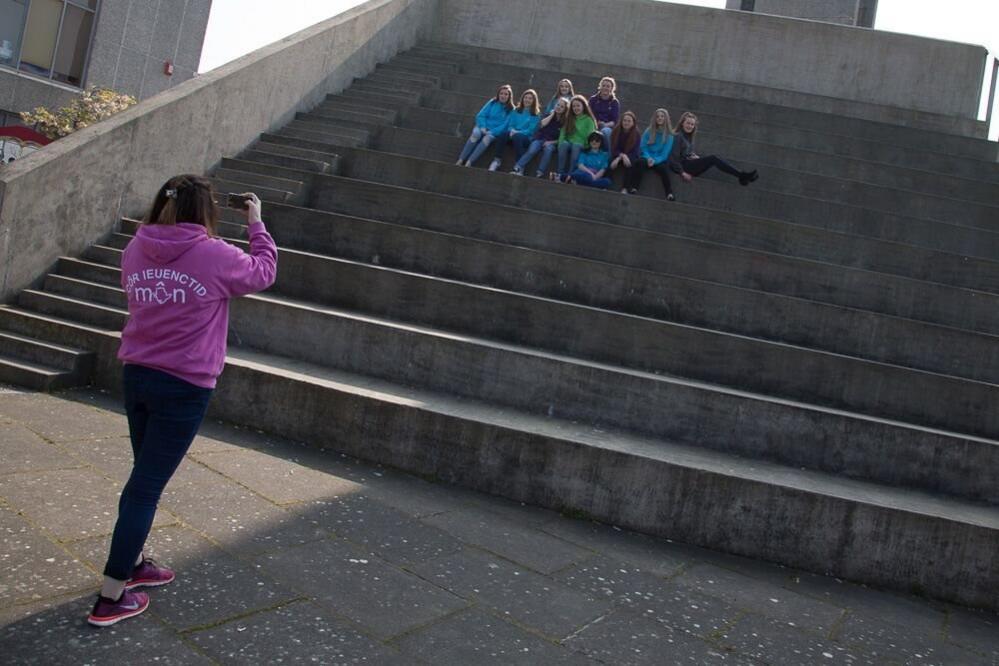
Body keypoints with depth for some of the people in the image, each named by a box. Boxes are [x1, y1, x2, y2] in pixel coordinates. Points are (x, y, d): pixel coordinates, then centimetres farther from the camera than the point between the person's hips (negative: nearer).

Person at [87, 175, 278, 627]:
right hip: (185, 386, -6)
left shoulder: (136, 249, 1)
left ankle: (131, 564, 37)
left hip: (137, 375, 6)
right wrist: (256, 222, 16)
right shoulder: (215, 256, -14)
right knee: (146, 486, 0)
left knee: (146, 476, 22)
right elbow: (264, 272, 3)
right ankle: (111, 598, 7)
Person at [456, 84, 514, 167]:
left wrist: (492, 132, -17)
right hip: (483, 127, 2)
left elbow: (505, 125, -6)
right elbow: (480, 116, 5)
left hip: (495, 132, -2)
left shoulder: (511, 110, 2)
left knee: (487, 138, -36)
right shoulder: (492, 103, 8)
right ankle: (460, 160, -34)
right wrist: (483, 127, -13)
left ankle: (468, 163, -42)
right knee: (476, 133, -33)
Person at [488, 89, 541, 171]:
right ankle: (497, 160, -31)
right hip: (513, 133, 3)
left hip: (526, 138, -3)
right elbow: (510, 124, 12)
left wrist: (518, 132, -19)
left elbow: (531, 130, -5)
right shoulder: (516, 111, 19)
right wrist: (512, 130, -12)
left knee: (517, 136, -39)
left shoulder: (536, 115, 5)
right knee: (503, 133, -32)